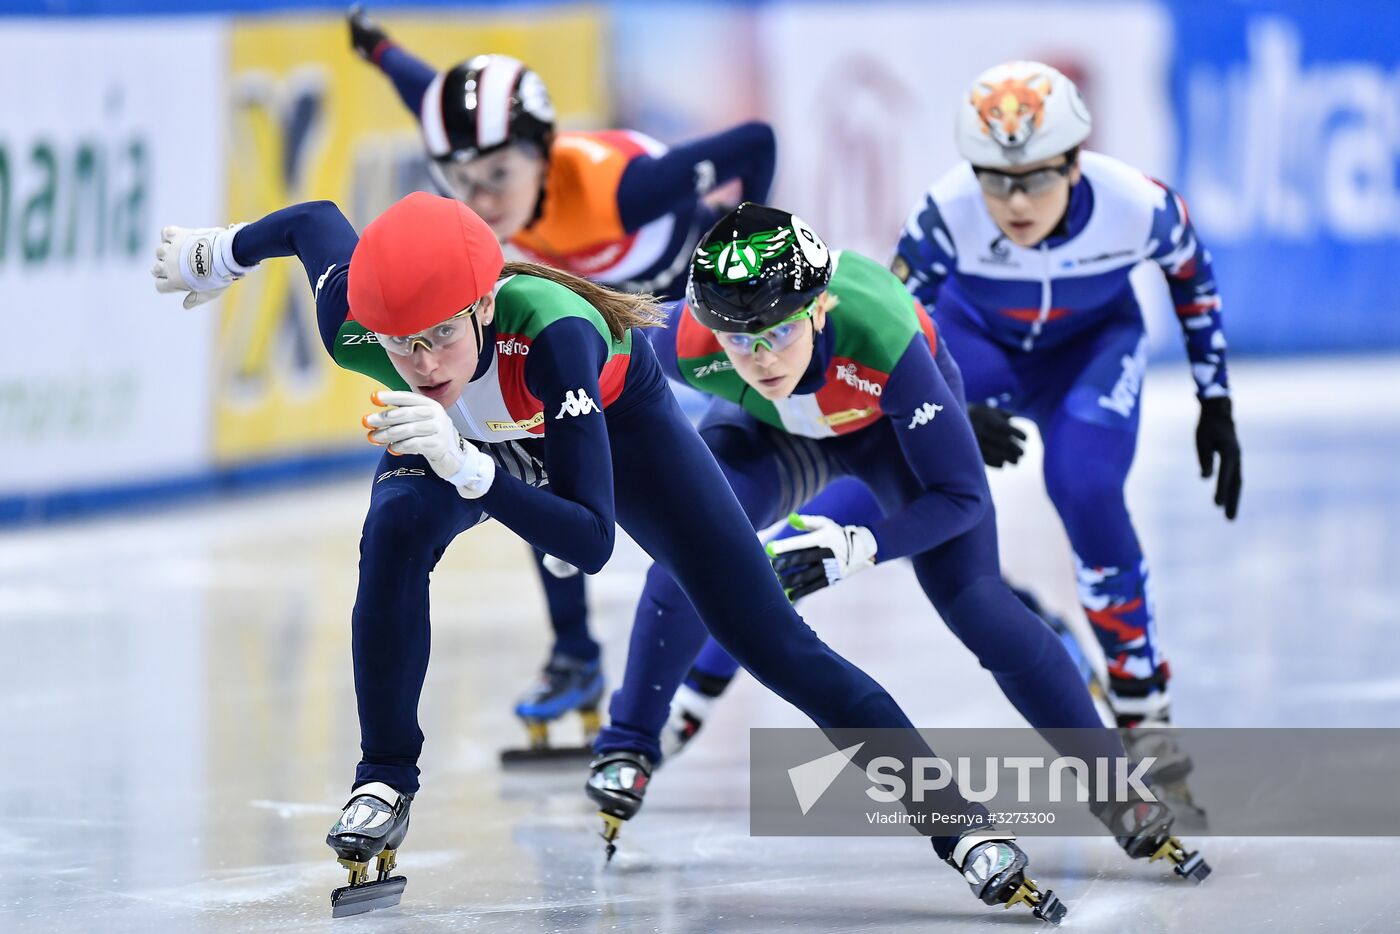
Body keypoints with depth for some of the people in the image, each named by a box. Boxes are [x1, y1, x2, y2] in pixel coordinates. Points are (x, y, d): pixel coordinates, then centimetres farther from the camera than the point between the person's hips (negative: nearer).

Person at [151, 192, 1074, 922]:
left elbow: (591, 542, -46)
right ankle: (385, 788, -11)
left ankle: (957, 814, 5)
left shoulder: (553, 333, -47)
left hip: (613, 415, -3)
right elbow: (315, 220, -13)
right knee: (394, 537, -29)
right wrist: (218, 252, 6)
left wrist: (468, 467, -60)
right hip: (465, 430, 3)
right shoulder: (351, 323, -37)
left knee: (771, 641, -4)